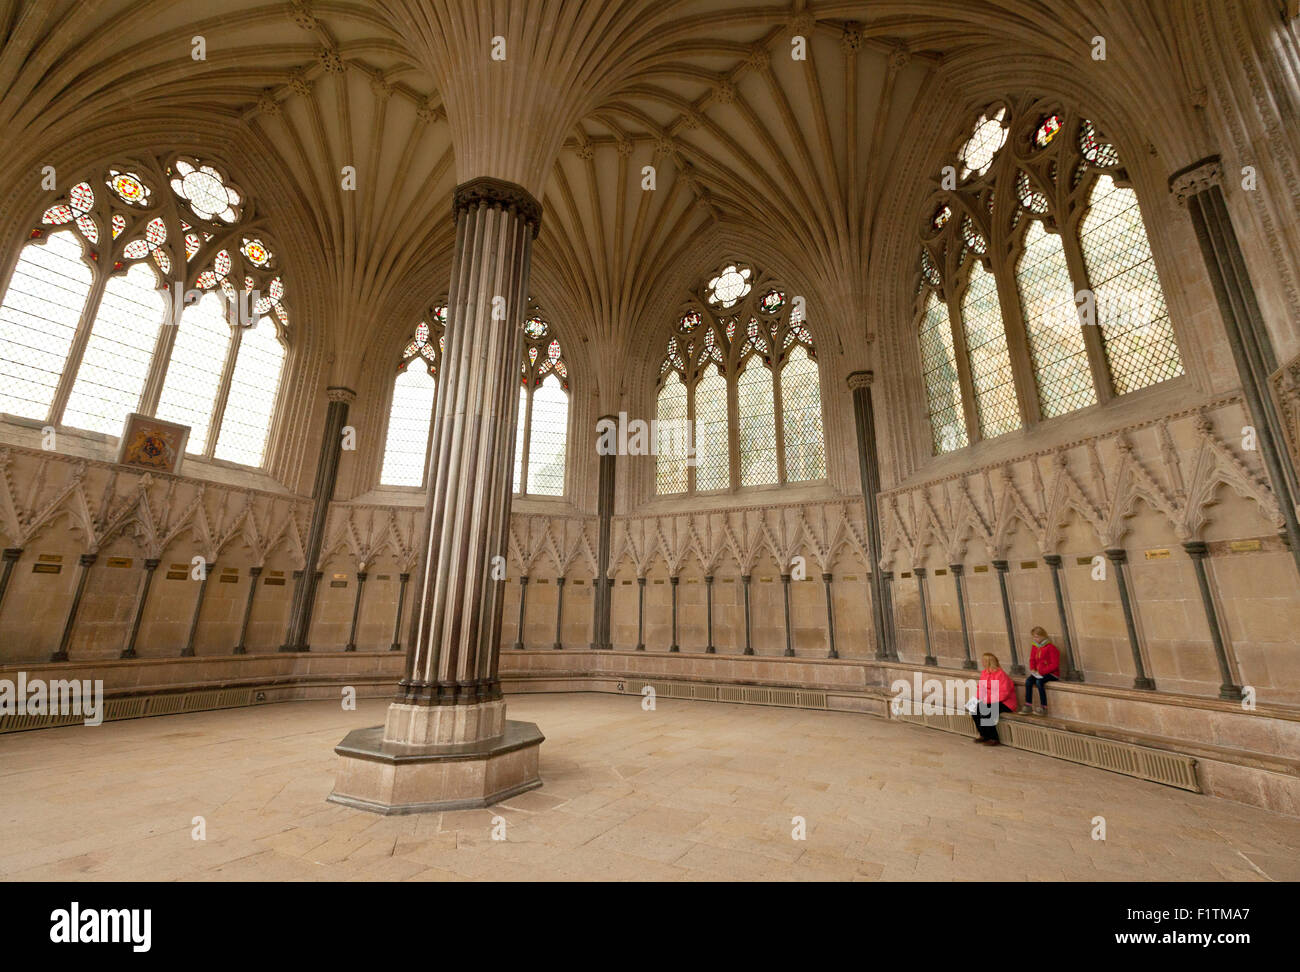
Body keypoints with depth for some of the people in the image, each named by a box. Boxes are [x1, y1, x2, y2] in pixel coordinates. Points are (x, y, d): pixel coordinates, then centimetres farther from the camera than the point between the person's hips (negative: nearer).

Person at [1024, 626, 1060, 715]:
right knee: (1028, 681, -20)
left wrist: (1041, 672, -21)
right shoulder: (1035, 647, 9)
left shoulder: (1051, 648, -13)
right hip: (1038, 673, 6)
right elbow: (1032, 659, 16)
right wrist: (1033, 669, -3)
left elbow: (1054, 665, -16)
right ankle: (1028, 706, -19)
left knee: (1039, 681, -32)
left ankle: (1044, 708, -23)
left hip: (1051, 674, -6)